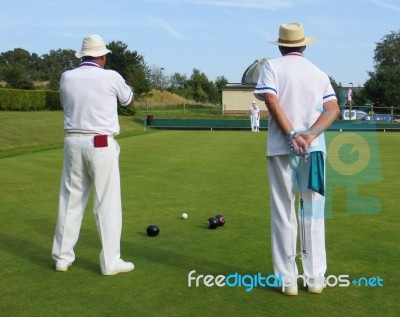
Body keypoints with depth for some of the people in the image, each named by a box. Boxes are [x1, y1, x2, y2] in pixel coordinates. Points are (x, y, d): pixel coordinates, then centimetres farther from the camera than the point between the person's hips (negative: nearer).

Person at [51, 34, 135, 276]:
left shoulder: (67, 77, 5)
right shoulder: (111, 77, -5)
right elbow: (130, 100, 15)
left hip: (73, 142, 5)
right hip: (101, 145, -4)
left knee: (71, 199, 12)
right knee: (108, 203, 1)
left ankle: (62, 257, 18)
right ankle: (110, 262, 5)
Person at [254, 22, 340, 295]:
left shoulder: (272, 66, 4)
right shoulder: (319, 73, 14)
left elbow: (271, 100, -12)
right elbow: (333, 109, 1)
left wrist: (292, 136, -14)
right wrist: (310, 135, -11)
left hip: (281, 149, -2)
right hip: (314, 149, 3)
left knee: (283, 214, 4)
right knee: (313, 213, 10)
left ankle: (288, 279, 6)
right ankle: (315, 278, 14)